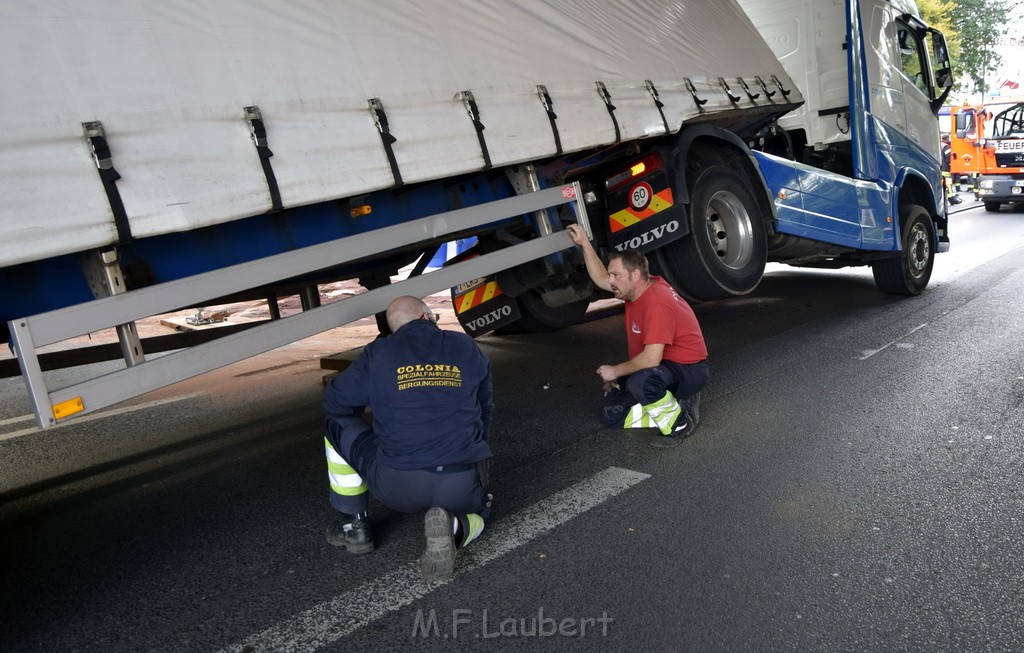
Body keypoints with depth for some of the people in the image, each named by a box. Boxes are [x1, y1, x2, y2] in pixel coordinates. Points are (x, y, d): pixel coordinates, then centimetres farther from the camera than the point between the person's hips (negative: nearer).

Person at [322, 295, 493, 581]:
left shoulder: (377, 354, 1)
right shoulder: (466, 347, 8)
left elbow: (334, 402, 12)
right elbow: (486, 409, 18)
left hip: (396, 487, -1)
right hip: (462, 487, 2)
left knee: (338, 425, 22)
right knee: (478, 509, 37)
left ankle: (352, 525, 27)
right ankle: (454, 527, 0)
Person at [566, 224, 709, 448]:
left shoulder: (656, 303, -29)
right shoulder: (638, 287, 1)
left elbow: (651, 358, -35)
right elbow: (601, 279, 19)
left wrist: (616, 371, -20)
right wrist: (584, 243, 12)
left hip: (689, 370, -10)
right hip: (663, 368, 10)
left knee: (639, 381, -43)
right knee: (610, 415, 5)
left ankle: (678, 424, -16)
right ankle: (673, 404, 7)